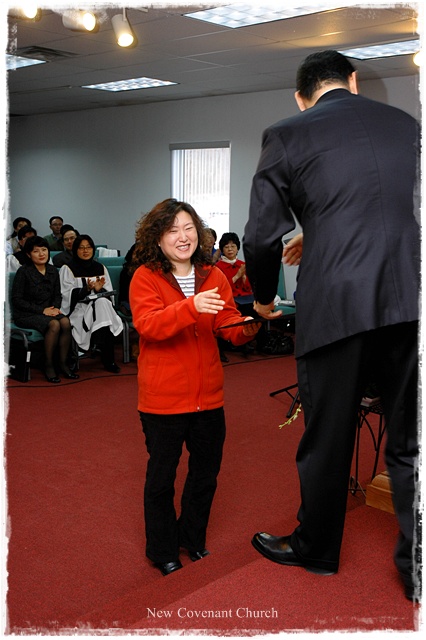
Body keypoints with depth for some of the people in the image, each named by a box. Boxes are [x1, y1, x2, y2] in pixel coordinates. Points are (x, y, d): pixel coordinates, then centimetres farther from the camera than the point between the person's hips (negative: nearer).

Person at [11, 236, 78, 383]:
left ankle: (63, 364, -17)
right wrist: (42, 310, -16)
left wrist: (55, 307, -7)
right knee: (54, 325, -32)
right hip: (26, 315, -5)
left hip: (48, 311, 5)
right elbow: (16, 300, -10)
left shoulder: (52, 271, 8)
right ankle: (48, 366, -19)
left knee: (66, 322, -27)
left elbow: (57, 295, 16)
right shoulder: (23, 271, -8)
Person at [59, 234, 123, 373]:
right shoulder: (67, 269, 2)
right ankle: (108, 360, -25)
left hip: (100, 305, 4)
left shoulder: (100, 268, 16)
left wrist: (99, 289, -10)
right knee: (101, 305, -29)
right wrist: (86, 289, -21)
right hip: (77, 309, -4)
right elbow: (68, 295, -8)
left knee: (103, 303, -29)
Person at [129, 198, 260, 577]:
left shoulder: (214, 276, 4)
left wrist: (251, 323, -22)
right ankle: (163, 552, 31)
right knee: (161, 477, 11)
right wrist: (191, 307, -38)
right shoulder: (145, 277, -8)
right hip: (163, 397, -4)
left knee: (206, 473, 18)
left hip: (208, 394, 5)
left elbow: (230, 329, 0)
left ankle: (192, 538, 41)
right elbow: (148, 324, -24)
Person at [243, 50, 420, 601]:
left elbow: (261, 236, 0)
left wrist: (264, 297, 19)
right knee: (409, 442, 14)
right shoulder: (406, 124, 15)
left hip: (339, 303, -3)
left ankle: (315, 550, 33)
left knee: (326, 439, 14)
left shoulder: (287, 135, 4)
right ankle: (416, 568, 22)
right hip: (412, 297, 4)